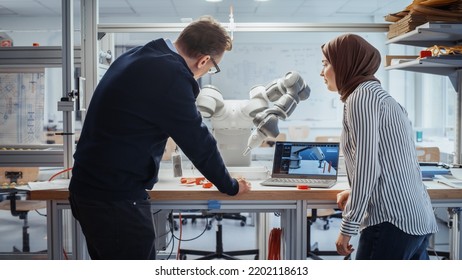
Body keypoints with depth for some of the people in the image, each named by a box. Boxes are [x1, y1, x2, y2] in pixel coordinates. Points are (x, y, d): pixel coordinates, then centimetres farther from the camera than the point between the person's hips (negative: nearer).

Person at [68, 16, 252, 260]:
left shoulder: (136, 57, 10)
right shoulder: (171, 76, -20)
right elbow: (198, 142, -11)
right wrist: (230, 187, 5)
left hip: (90, 188, 10)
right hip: (116, 198, -10)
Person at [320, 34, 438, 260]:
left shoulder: (361, 96, -8)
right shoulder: (380, 95, 20)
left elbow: (366, 167, -16)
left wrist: (347, 227, -12)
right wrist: (354, 194, 26)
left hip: (393, 221, -10)